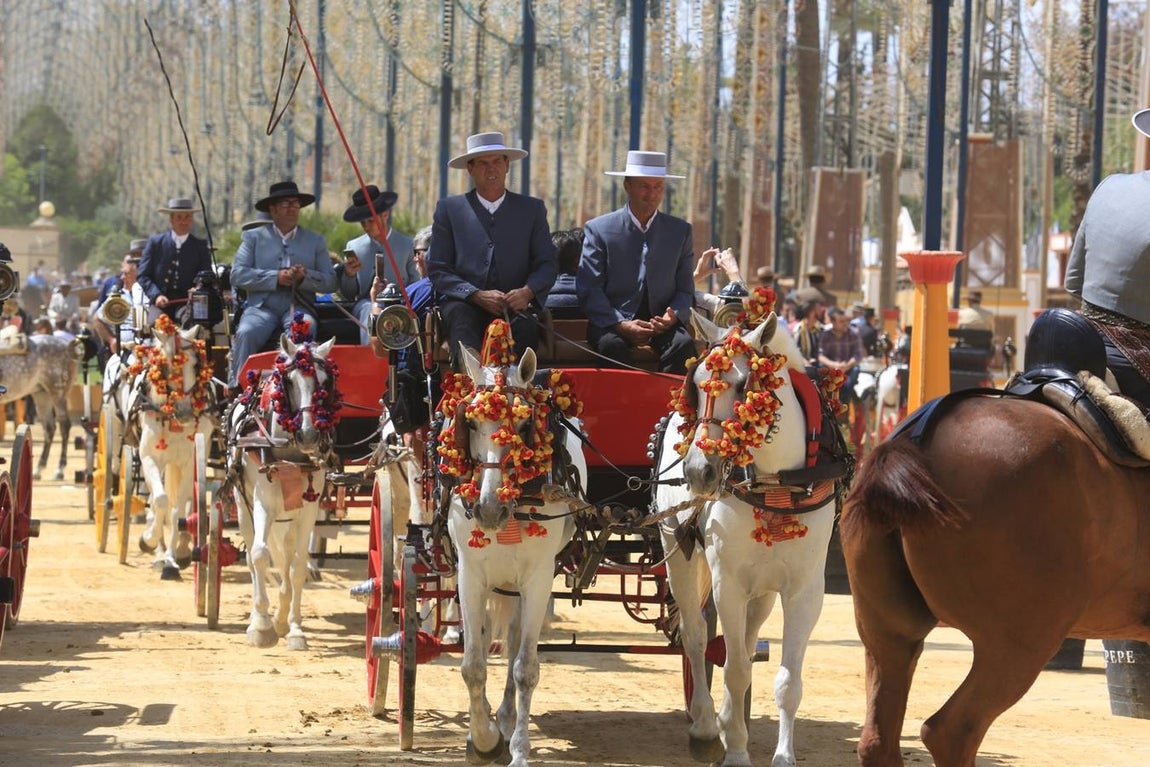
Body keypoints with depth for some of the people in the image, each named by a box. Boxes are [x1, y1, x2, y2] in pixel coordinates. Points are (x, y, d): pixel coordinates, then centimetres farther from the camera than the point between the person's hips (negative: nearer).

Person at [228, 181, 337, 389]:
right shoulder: (253, 237, 15)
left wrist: (305, 277, -11)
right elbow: (237, 275, 1)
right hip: (262, 306, 0)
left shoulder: (315, 241, 19)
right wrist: (276, 278, -10)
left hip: (298, 307, 0)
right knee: (246, 334, -31)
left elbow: (330, 281, 10)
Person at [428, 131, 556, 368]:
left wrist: (528, 291, -11)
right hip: (465, 305, -1)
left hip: (515, 306, 1)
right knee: (460, 317, -38)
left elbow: (546, 263, 13)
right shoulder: (449, 209, 14)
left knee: (525, 326, -36)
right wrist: (477, 296, -10)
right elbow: (437, 270, 8)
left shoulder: (532, 209, 18)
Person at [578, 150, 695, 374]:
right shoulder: (598, 229, 3)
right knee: (613, 345, -36)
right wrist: (621, 325, -18)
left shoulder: (680, 231, 11)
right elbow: (589, 289, -3)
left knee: (684, 345, -30)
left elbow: (685, 290, 12)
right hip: (612, 320, -2)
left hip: (662, 322, 2)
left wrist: (673, 316, -11)